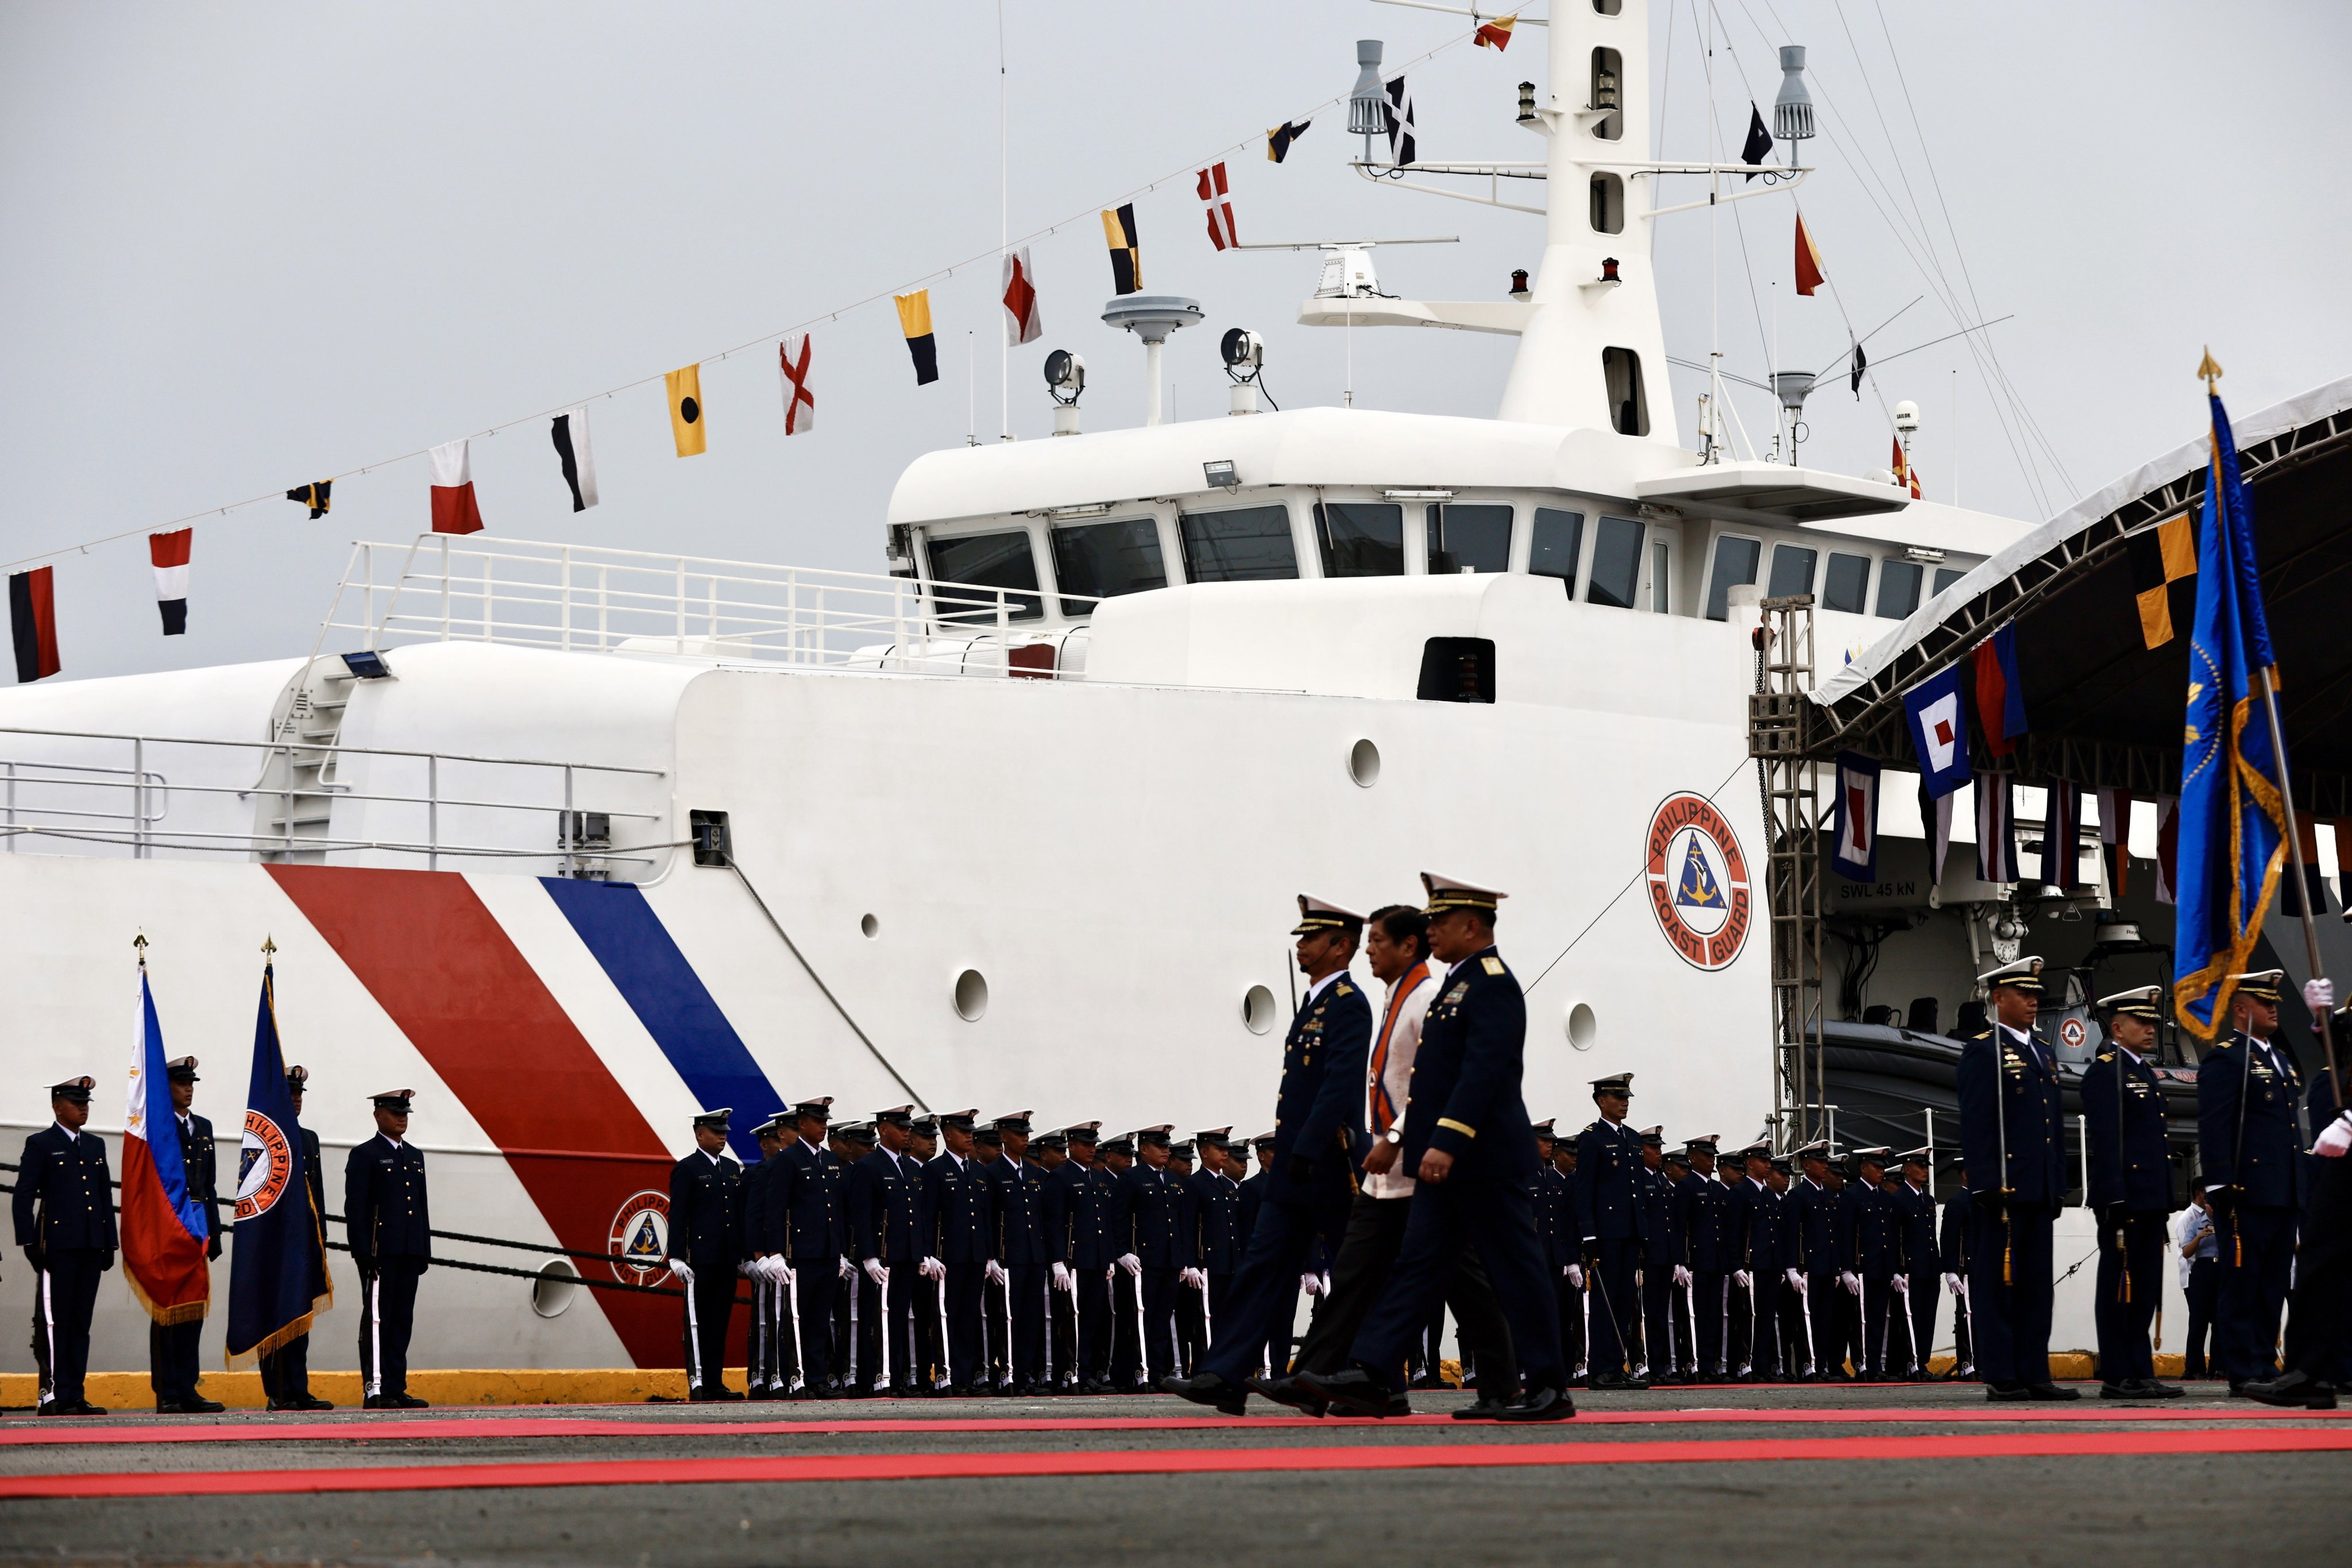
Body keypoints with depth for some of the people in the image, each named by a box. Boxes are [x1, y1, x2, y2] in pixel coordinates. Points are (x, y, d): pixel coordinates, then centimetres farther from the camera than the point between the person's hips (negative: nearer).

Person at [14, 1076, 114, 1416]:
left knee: (81, 1322, 6)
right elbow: (23, 1198, -4)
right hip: (57, 1245, -6)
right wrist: (30, 1243, -11)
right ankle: (52, 1395, -8)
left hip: (91, 1247, 6)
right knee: (55, 1322, -7)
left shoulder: (96, 1146, 18)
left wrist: (110, 1242, 14)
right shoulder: (40, 1145, 0)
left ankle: (75, 1396, 7)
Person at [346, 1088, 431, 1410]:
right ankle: (374, 1390, -10)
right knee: (376, 1321, -7)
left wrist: (425, 1251, 14)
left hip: (410, 1252, 7)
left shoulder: (415, 1156, 20)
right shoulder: (365, 1155, -2)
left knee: (402, 1322, 6)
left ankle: (397, 1389, 7)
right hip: (380, 1252, -7)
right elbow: (355, 1208, -7)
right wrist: (364, 1253, -15)